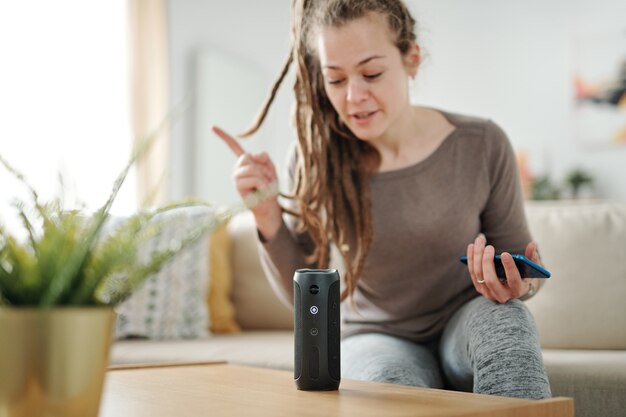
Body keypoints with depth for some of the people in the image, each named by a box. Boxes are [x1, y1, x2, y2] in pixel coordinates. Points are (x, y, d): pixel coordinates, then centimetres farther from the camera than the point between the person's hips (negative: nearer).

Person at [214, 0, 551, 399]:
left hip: (465, 323, 2)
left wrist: (519, 284, -22)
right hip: (378, 336, -1)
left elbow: (516, 251, 2)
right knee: (394, 383, -36)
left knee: (503, 317, -33)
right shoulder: (314, 159, -11)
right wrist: (269, 220, -23)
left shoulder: (482, 145, -12)